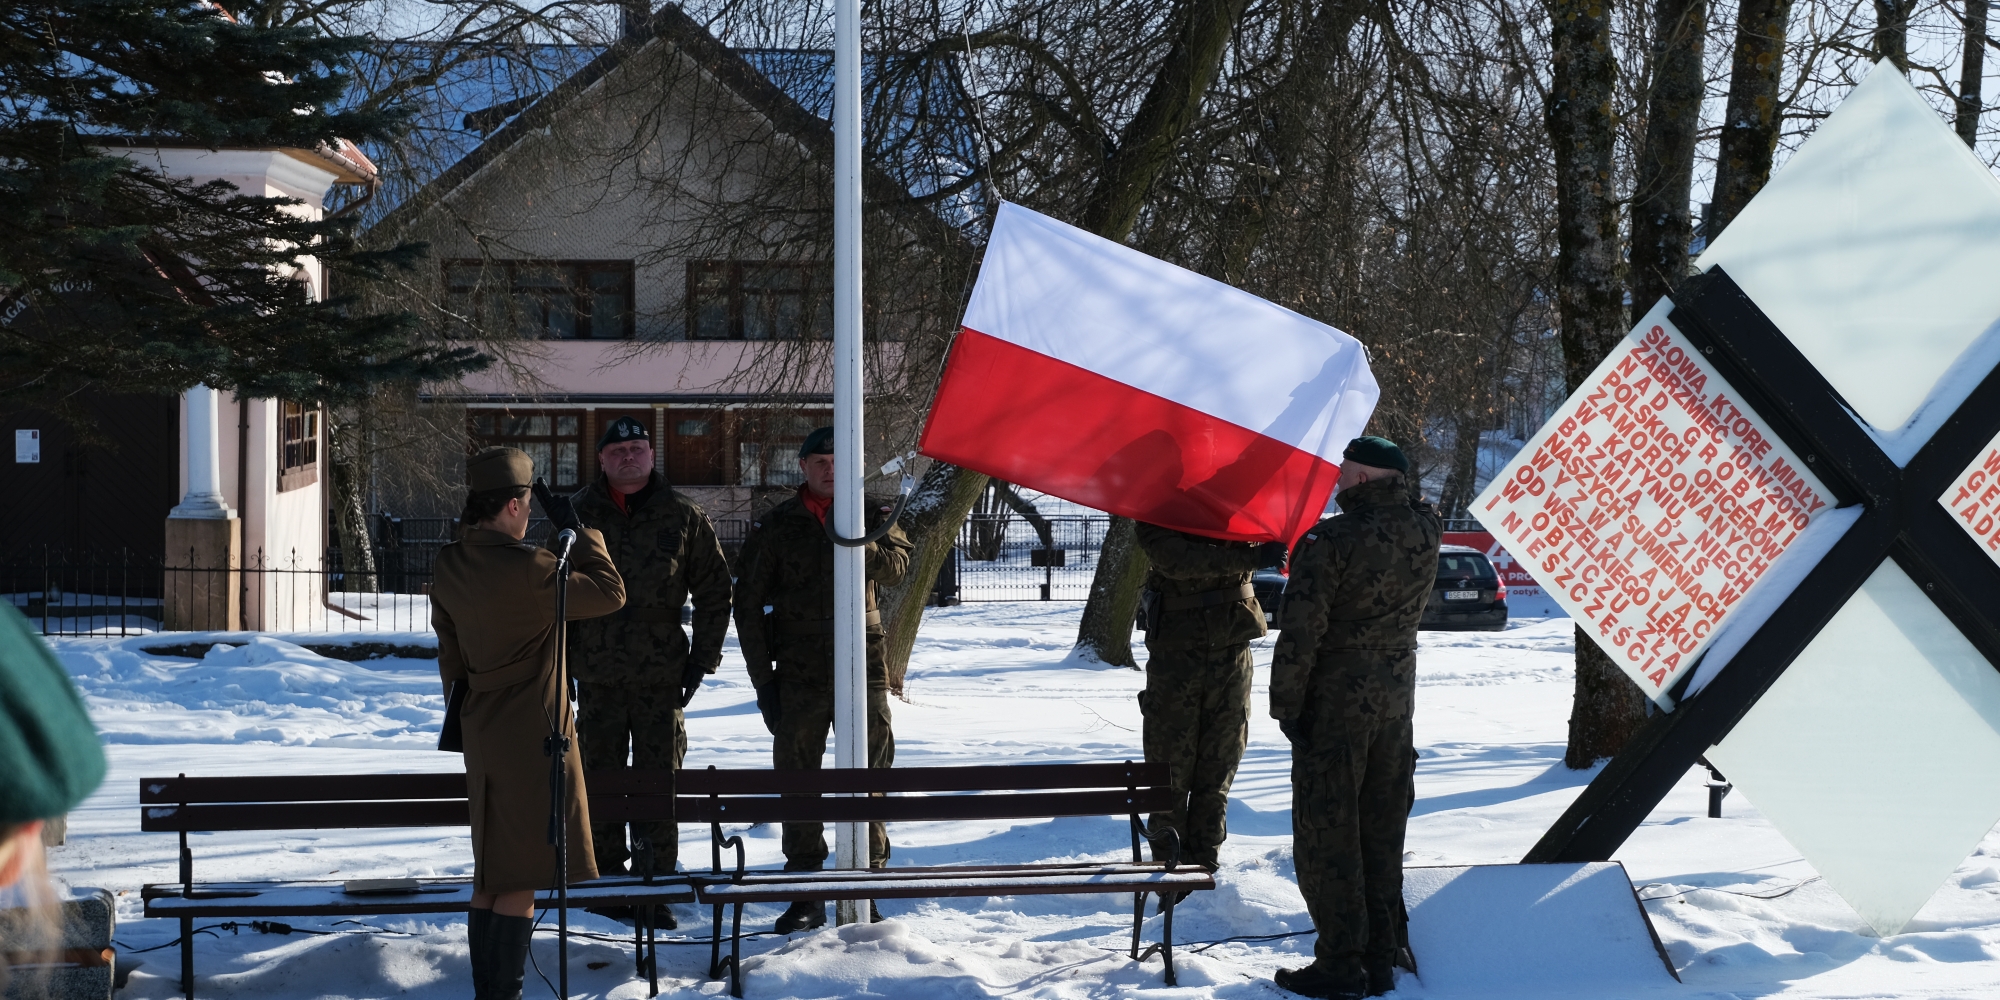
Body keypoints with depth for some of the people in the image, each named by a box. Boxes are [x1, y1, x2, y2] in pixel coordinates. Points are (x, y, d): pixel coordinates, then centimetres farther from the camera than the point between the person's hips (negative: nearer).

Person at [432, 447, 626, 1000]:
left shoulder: (449, 565, 3)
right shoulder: (527, 569, -21)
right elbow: (610, 593, -10)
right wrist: (586, 538, 5)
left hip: (482, 735, 8)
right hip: (532, 736, -8)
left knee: (491, 876, 16)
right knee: (521, 881, -3)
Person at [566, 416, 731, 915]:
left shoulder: (683, 517, 3)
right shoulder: (578, 515, 5)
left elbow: (714, 592, 9)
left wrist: (703, 658, 3)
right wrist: (561, 659, 4)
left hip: (662, 674, -1)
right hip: (596, 674, 1)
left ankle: (654, 884, 6)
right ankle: (604, 881, 12)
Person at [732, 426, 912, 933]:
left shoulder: (870, 515, 8)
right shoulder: (776, 526, 6)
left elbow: (897, 564, -10)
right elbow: (748, 604, 6)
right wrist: (762, 679, 0)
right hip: (798, 675, 0)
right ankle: (805, 894, 6)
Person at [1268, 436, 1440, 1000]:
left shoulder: (1329, 541, -18)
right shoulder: (1425, 533, -1)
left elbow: (1302, 632, -17)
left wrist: (1285, 703, -7)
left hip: (1337, 700, -6)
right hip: (1397, 696, 6)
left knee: (1327, 831, 1)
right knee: (1382, 831, 13)